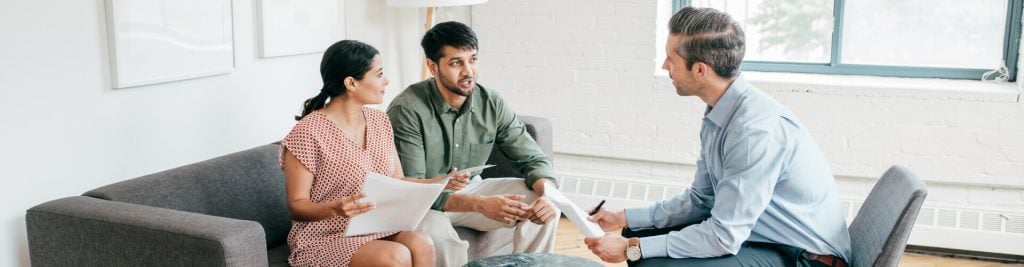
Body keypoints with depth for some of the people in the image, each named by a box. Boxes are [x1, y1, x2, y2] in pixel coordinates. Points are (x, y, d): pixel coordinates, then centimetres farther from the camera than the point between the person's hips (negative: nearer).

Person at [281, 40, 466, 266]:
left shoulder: (379, 121, 7)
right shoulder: (307, 133, -15)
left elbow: (397, 182, 12)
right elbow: (297, 207, -11)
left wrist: (440, 182, -3)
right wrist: (335, 208, -31)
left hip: (376, 228, 6)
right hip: (325, 239, -6)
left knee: (421, 244, -25)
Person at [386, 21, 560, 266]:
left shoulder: (492, 104, -9)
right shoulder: (407, 110, -24)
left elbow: (533, 159, -4)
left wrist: (547, 192, -29)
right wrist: (480, 204, -40)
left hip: (470, 190, 5)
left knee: (546, 206, -12)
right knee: (440, 237, -38)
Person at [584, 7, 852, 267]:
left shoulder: (757, 129, -26)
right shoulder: (718, 116, 1)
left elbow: (724, 236, -25)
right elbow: (700, 199, 11)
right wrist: (624, 218, 7)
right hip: (757, 236, 9)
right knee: (640, 231, 8)